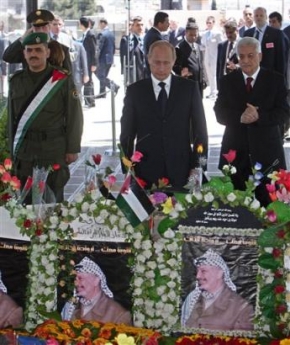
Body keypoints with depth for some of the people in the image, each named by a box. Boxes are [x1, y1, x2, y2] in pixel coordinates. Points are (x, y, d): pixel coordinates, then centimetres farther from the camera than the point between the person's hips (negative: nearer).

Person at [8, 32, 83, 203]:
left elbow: (74, 116, -3)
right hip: (24, 151, 3)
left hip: (54, 150, -3)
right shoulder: (16, 81, 7)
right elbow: (12, 118, 11)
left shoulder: (63, 80, -3)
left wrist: (72, 149, -5)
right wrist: (13, 149, 8)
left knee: (54, 199, 6)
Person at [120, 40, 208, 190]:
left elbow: (200, 130, 5)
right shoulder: (135, 90, 3)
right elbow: (127, 134, 6)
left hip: (181, 172, 0)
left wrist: (198, 167, 0)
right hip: (146, 174, 0)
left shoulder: (190, 88, 3)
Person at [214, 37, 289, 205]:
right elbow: (220, 114, 0)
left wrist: (259, 116, -23)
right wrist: (240, 117, -21)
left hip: (267, 153, -1)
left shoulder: (276, 80, 1)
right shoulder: (227, 81, 7)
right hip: (235, 153, 1)